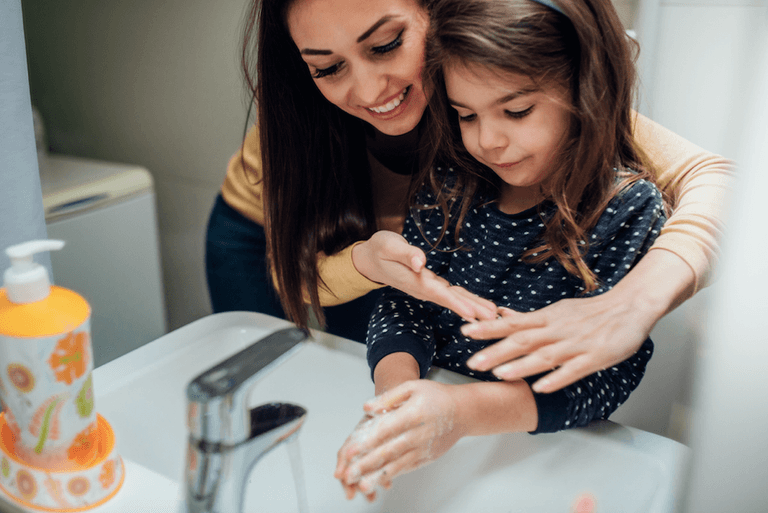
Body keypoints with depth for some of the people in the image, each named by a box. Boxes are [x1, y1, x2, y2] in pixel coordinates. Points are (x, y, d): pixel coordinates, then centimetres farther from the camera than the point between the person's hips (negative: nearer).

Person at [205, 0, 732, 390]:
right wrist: (367, 260, -50)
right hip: (266, 232, 0)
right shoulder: (293, 116, -33)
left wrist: (638, 302, -62)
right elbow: (290, 273, -27)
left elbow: (714, 176, -41)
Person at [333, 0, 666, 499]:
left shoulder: (630, 209, -13)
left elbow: (609, 373, -17)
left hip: (538, 450, -2)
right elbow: (406, 300, -3)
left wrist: (465, 411, -30)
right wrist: (394, 389, -24)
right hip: (426, 405, 3)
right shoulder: (451, 181, -2)